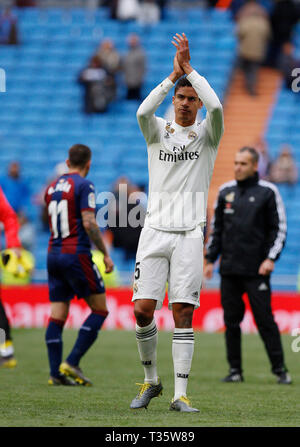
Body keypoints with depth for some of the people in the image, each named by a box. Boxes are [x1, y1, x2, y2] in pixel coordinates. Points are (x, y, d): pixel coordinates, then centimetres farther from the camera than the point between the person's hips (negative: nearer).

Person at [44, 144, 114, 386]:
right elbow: (89, 223, -15)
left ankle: (56, 373, -1)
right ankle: (72, 362, -7)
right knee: (100, 309, 2)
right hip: (76, 254, -7)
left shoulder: (53, 187, 14)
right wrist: (106, 254, -10)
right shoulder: (84, 185, -8)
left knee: (57, 315, 4)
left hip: (53, 254, 7)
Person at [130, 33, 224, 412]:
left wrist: (189, 68, -12)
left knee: (183, 313, -6)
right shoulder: (158, 131, 9)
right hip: (155, 231, 1)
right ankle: (151, 381, 14)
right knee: (143, 310, -6)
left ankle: (180, 394, -4)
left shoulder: (207, 134, 6)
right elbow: (142, 112, -14)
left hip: (189, 234, -1)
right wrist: (174, 74, -15)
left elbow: (216, 107, -17)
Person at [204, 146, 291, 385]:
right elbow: (216, 228, 18)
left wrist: (271, 258, -10)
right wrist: (210, 259, 12)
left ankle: (280, 369, 0)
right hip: (229, 269, 4)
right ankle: (235, 370, 10)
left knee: (265, 319, -6)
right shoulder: (226, 191, 11)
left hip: (257, 269, -4)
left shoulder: (268, 192, 0)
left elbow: (279, 228, 1)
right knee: (231, 320, 4)